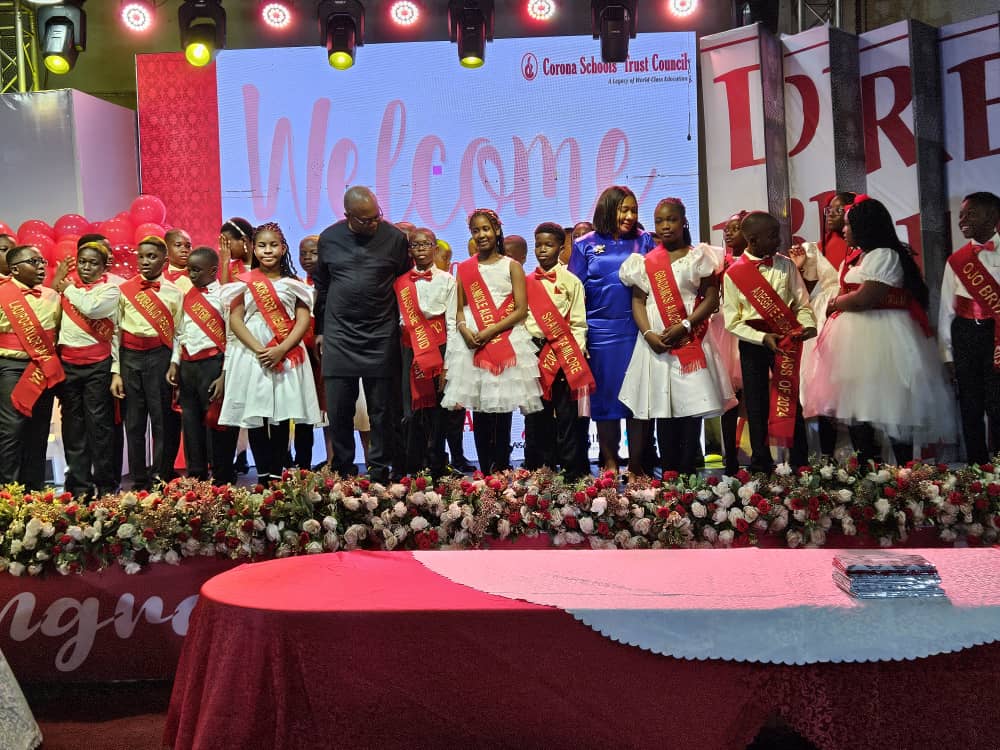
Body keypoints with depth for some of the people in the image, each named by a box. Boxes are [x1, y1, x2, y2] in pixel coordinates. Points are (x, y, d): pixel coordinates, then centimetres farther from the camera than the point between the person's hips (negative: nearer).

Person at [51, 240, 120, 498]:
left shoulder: (110, 289, 0)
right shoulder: (67, 282, 10)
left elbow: (91, 308, -18)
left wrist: (67, 289, -6)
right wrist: (57, 281, 5)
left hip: (98, 365, -4)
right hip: (67, 363, 4)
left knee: (99, 424, -2)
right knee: (73, 425, 7)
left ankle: (106, 485, 5)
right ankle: (79, 484, 14)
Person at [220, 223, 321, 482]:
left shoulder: (294, 283, 8)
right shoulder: (244, 282, 7)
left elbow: (303, 321, 0)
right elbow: (235, 320, 0)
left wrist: (281, 349, -14)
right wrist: (258, 349, -13)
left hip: (287, 357, 0)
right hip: (252, 355, 0)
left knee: (282, 417, 1)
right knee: (255, 417, 1)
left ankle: (277, 473, 6)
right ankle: (263, 475, 6)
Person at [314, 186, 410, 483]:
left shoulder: (395, 238, 0)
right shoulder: (329, 239, 5)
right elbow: (320, 286, 15)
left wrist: (400, 325, 7)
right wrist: (320, 329, 15)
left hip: (381, 336, -1)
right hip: (338, 336, 1)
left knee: (382, 408, 3)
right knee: (338, 408, 3)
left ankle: (379, 469, 13)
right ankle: (342, 469, 16)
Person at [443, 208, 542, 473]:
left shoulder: (512, 267, 6)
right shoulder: (465, 269, 14)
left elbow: (521, 310, -2)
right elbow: (460, 309, 11)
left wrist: (492, 331, -13)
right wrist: (464, 330, -11)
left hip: (506, 340, -2)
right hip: (472, 342, 2)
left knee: (502, 408, -4)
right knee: (479, 409, -1)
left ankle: (501, 469, 1)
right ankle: (485, 470, 4)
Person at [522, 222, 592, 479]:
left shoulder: (571, 281, 2)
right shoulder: (527, 282, 12)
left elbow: (578, 323, -1)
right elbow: (520, 316, 12)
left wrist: (575, 355, -9)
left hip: (564, 355, -3)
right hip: (534, 354, 3)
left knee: (567, 415, -2)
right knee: (536, 416, 7)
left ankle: (571, 470, 3)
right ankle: (536, 470, 14)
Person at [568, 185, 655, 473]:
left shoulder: (644, 241, 7)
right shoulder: (586, 245, 6)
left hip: (635, 328, 0)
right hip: (600, 330, 0)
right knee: (604, 394, 6)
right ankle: (610, 462, 16)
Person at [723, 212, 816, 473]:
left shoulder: (786, 265, -1)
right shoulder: (734, 274, -7)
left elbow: (801, 304, 3)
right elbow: (732, 322, -7)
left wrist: (808, 325, -17)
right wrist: (763, 338, -18)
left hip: (786, 339, 1)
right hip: (753, 343, -1)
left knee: (791, 400, 4)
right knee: (756, 405, 7)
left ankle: (800, 461, 13)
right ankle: (761, 463, 19)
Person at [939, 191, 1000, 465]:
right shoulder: (956, 260, 9)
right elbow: (946, 309, 9)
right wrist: (948, 355, 6)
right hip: (967, 336, 3)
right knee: (970, 407, 8)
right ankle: (977, 468, 17)